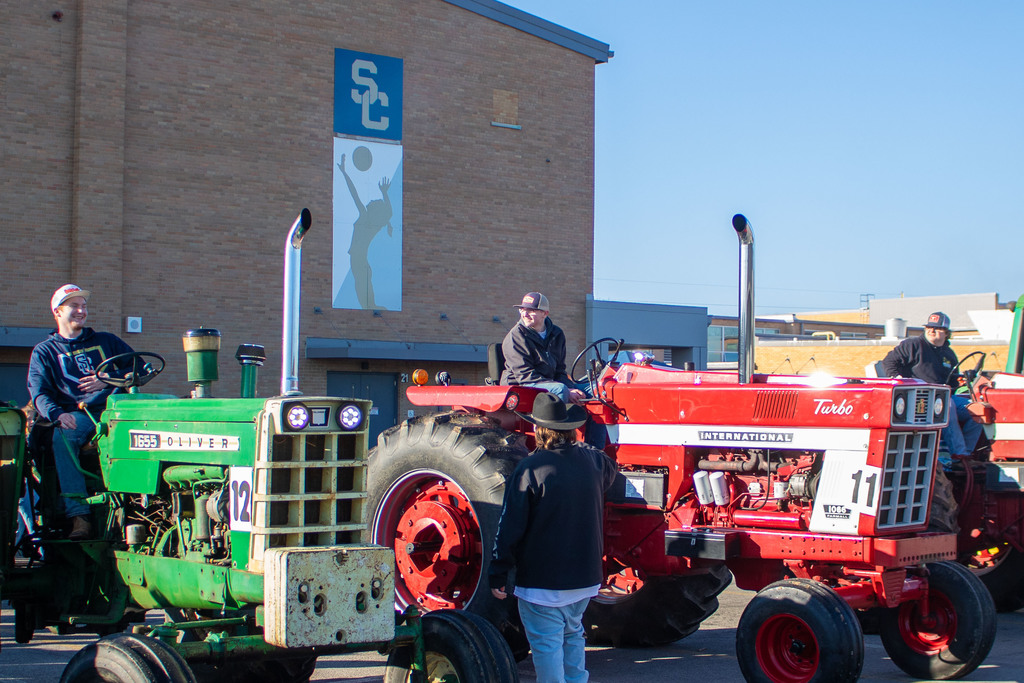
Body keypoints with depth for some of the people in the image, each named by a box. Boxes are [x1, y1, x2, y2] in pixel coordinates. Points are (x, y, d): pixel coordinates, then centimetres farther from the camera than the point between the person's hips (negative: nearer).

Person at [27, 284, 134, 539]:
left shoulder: (106, 341, 27)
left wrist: (108, 381, -4)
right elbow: (39, 394, 5)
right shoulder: (44, 352, 20)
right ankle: (78, 515, -41)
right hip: (75, 414, -1)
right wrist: (57, 414, -17)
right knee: (62, 438, -37)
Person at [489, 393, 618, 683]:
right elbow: (610, 472, 27)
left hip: (542, 581, -6)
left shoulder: (530, 469, -17)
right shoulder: (591, 460, 0)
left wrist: (498, 574, -7)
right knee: (572, 634, 22)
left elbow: (510, 527, -15)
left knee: (547, 645, 0)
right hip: (584, 578, 6)